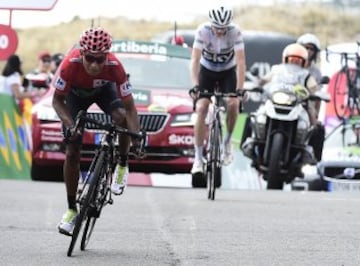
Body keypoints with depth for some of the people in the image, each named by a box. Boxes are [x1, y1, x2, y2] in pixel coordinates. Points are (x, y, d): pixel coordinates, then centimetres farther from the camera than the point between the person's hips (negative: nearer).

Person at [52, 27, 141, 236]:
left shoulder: (115, 67, -38)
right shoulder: (71, 64, -40)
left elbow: (129, 107, -33)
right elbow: (57, 100, -26)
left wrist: (137, 138, -46)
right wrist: (69, 125, -43)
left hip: (104, 89, 0)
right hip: (76, 93, 0)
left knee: (121, 116, -33)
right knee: (72, 153, -5)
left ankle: (123, 166, -6)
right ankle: (72, 210, 10)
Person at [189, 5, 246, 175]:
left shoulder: (235, 32, -26)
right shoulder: (203, 30, -26)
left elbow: (241, 61, -28)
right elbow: (195, 59, -29)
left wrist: (239, 89, -37)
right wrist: (195, 86, -40)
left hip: (228, 71, 0)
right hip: (207, 70, 0)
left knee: (233, 104, -24)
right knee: (201, 108, -17)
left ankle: (228, 140, 6)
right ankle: (198, 158, -13)